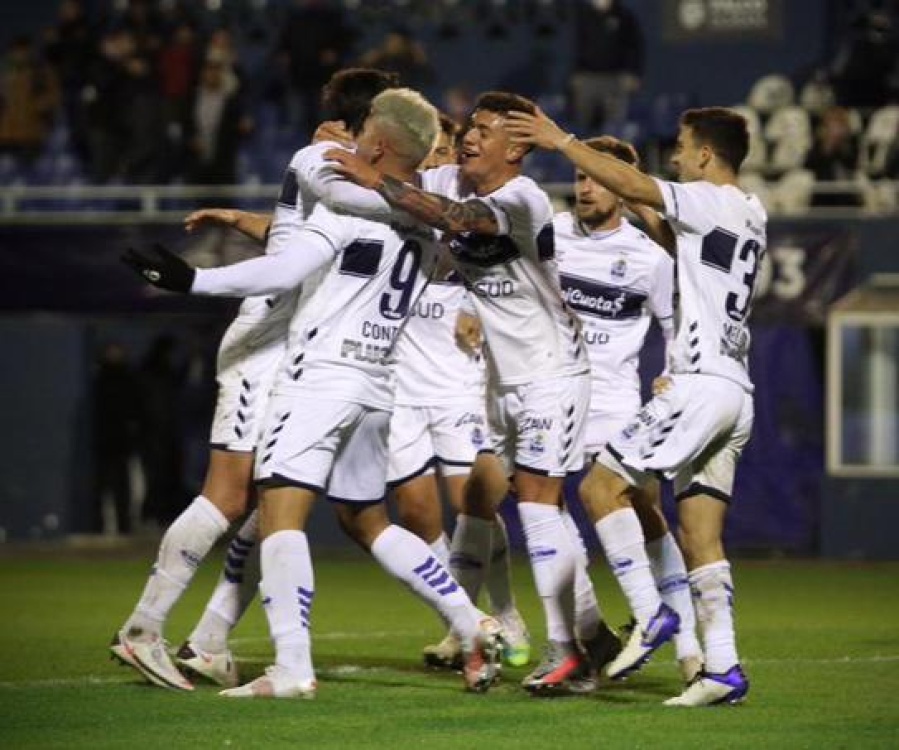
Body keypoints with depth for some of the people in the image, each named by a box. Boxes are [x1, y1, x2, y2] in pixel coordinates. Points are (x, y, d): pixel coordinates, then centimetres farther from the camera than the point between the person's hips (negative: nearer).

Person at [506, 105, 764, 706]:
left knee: (602, 485, -7)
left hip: (702, 382, -9)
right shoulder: (752, 215, 19)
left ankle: (650, 613, -13)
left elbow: (629, 186, -15)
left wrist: (560, 140, -8)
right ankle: (723, 667, -2)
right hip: (736, 392, 9)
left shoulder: (711, 201, -6)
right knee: (701, 538, 5)